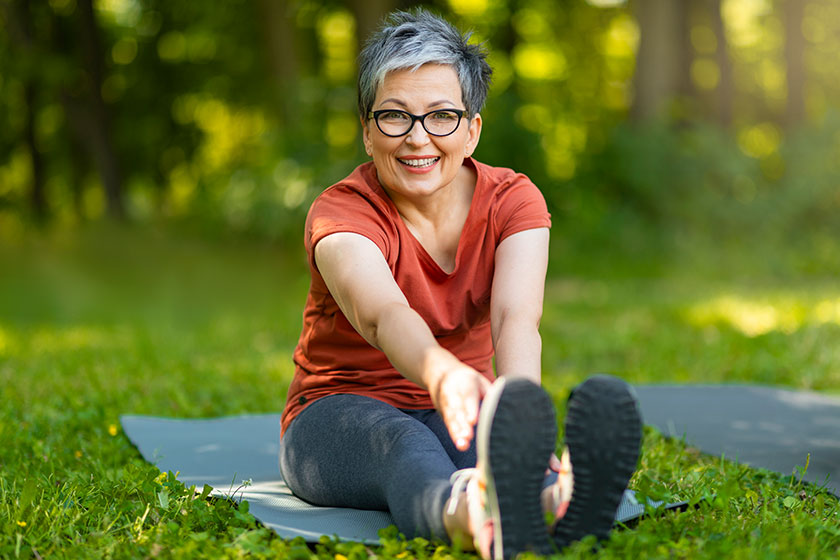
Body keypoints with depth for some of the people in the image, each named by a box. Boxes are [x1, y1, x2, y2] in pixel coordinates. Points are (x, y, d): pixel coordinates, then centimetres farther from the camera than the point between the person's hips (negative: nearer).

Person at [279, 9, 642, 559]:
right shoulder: (340, 212, -17)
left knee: (499, 432, -36)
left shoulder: (513, 201, -7)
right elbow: (384, 315, -40)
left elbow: (516, 317, -28)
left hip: (452, 417, 3)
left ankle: (558, 500, -72)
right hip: (340, 414, -2)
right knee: (403, 441, -40)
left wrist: (518, 400, -52)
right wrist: (442, 374, -64)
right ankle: (464, 512, -76)